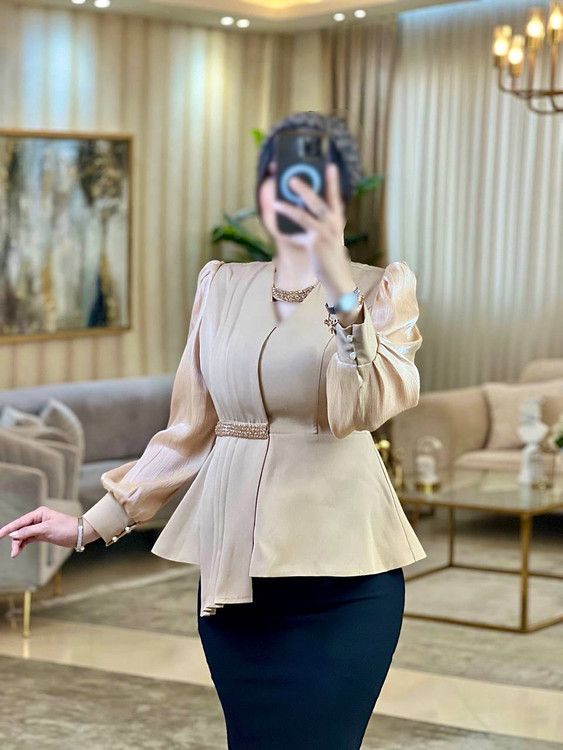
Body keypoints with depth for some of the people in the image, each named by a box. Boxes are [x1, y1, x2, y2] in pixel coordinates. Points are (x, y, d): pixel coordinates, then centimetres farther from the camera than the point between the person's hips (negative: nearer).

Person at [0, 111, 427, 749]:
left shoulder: (382, 288, 0)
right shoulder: (222, 287, 11)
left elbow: (363, 408, -19)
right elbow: (191, 431, 15)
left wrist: (338, 284, -32)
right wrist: (96, 523, 15)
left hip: (338, 570, -3)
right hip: (233, 564, 4)